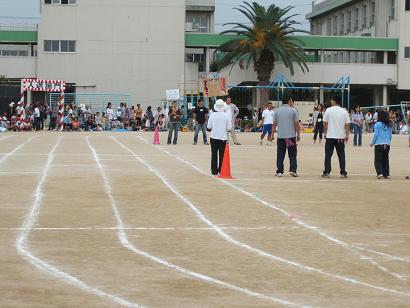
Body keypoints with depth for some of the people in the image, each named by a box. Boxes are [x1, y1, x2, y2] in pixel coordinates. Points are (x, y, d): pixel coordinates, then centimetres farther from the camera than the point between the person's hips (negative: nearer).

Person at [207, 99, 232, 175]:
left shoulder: (212, 115, -6)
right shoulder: (226, 116, -8)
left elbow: (209, 127, -3)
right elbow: (229, 128, -7)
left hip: (214, 137, 1)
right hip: (223, 138, -1)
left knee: (214, 154, 7)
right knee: (222, 155, 7)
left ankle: (214, 171, 7)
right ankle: (221, 170, 8)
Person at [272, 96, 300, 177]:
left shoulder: (277, 110, 6)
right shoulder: (293, 110, -4)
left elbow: (274, 124, 6)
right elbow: (297, 124, -4)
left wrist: (272, 134, 13)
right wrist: (298, 135, 3)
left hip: (280, 136, 3)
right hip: (291, 136, -3)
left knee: (280, 155, 5)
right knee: (292, 154, 4)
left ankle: (279, 171, 5)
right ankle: (293, 170, -5)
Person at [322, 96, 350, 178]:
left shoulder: (329, 110, -5)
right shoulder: (344, 111, 1)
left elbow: (325, 123, -3)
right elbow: (347, 124, 1)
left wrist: (325, 133, 8)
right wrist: (347, 135, 8)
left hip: (330, 136, -2)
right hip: (341, 137, 2)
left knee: (328, 155, 4)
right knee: (341, 155, 7)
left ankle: (327, 172, 4)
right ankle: (343, 172, 6)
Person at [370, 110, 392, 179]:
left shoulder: (377, 124, -8)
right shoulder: (389, 125, 8)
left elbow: (376, 135, -7)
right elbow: (390, 135, 13)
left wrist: (372, 143, 5)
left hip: (379, 144, -5)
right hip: (387, 145, 5)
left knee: (378, 160, 0)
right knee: (385, 160, 12)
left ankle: (380, 173, -14)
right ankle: (386, 174, 11)